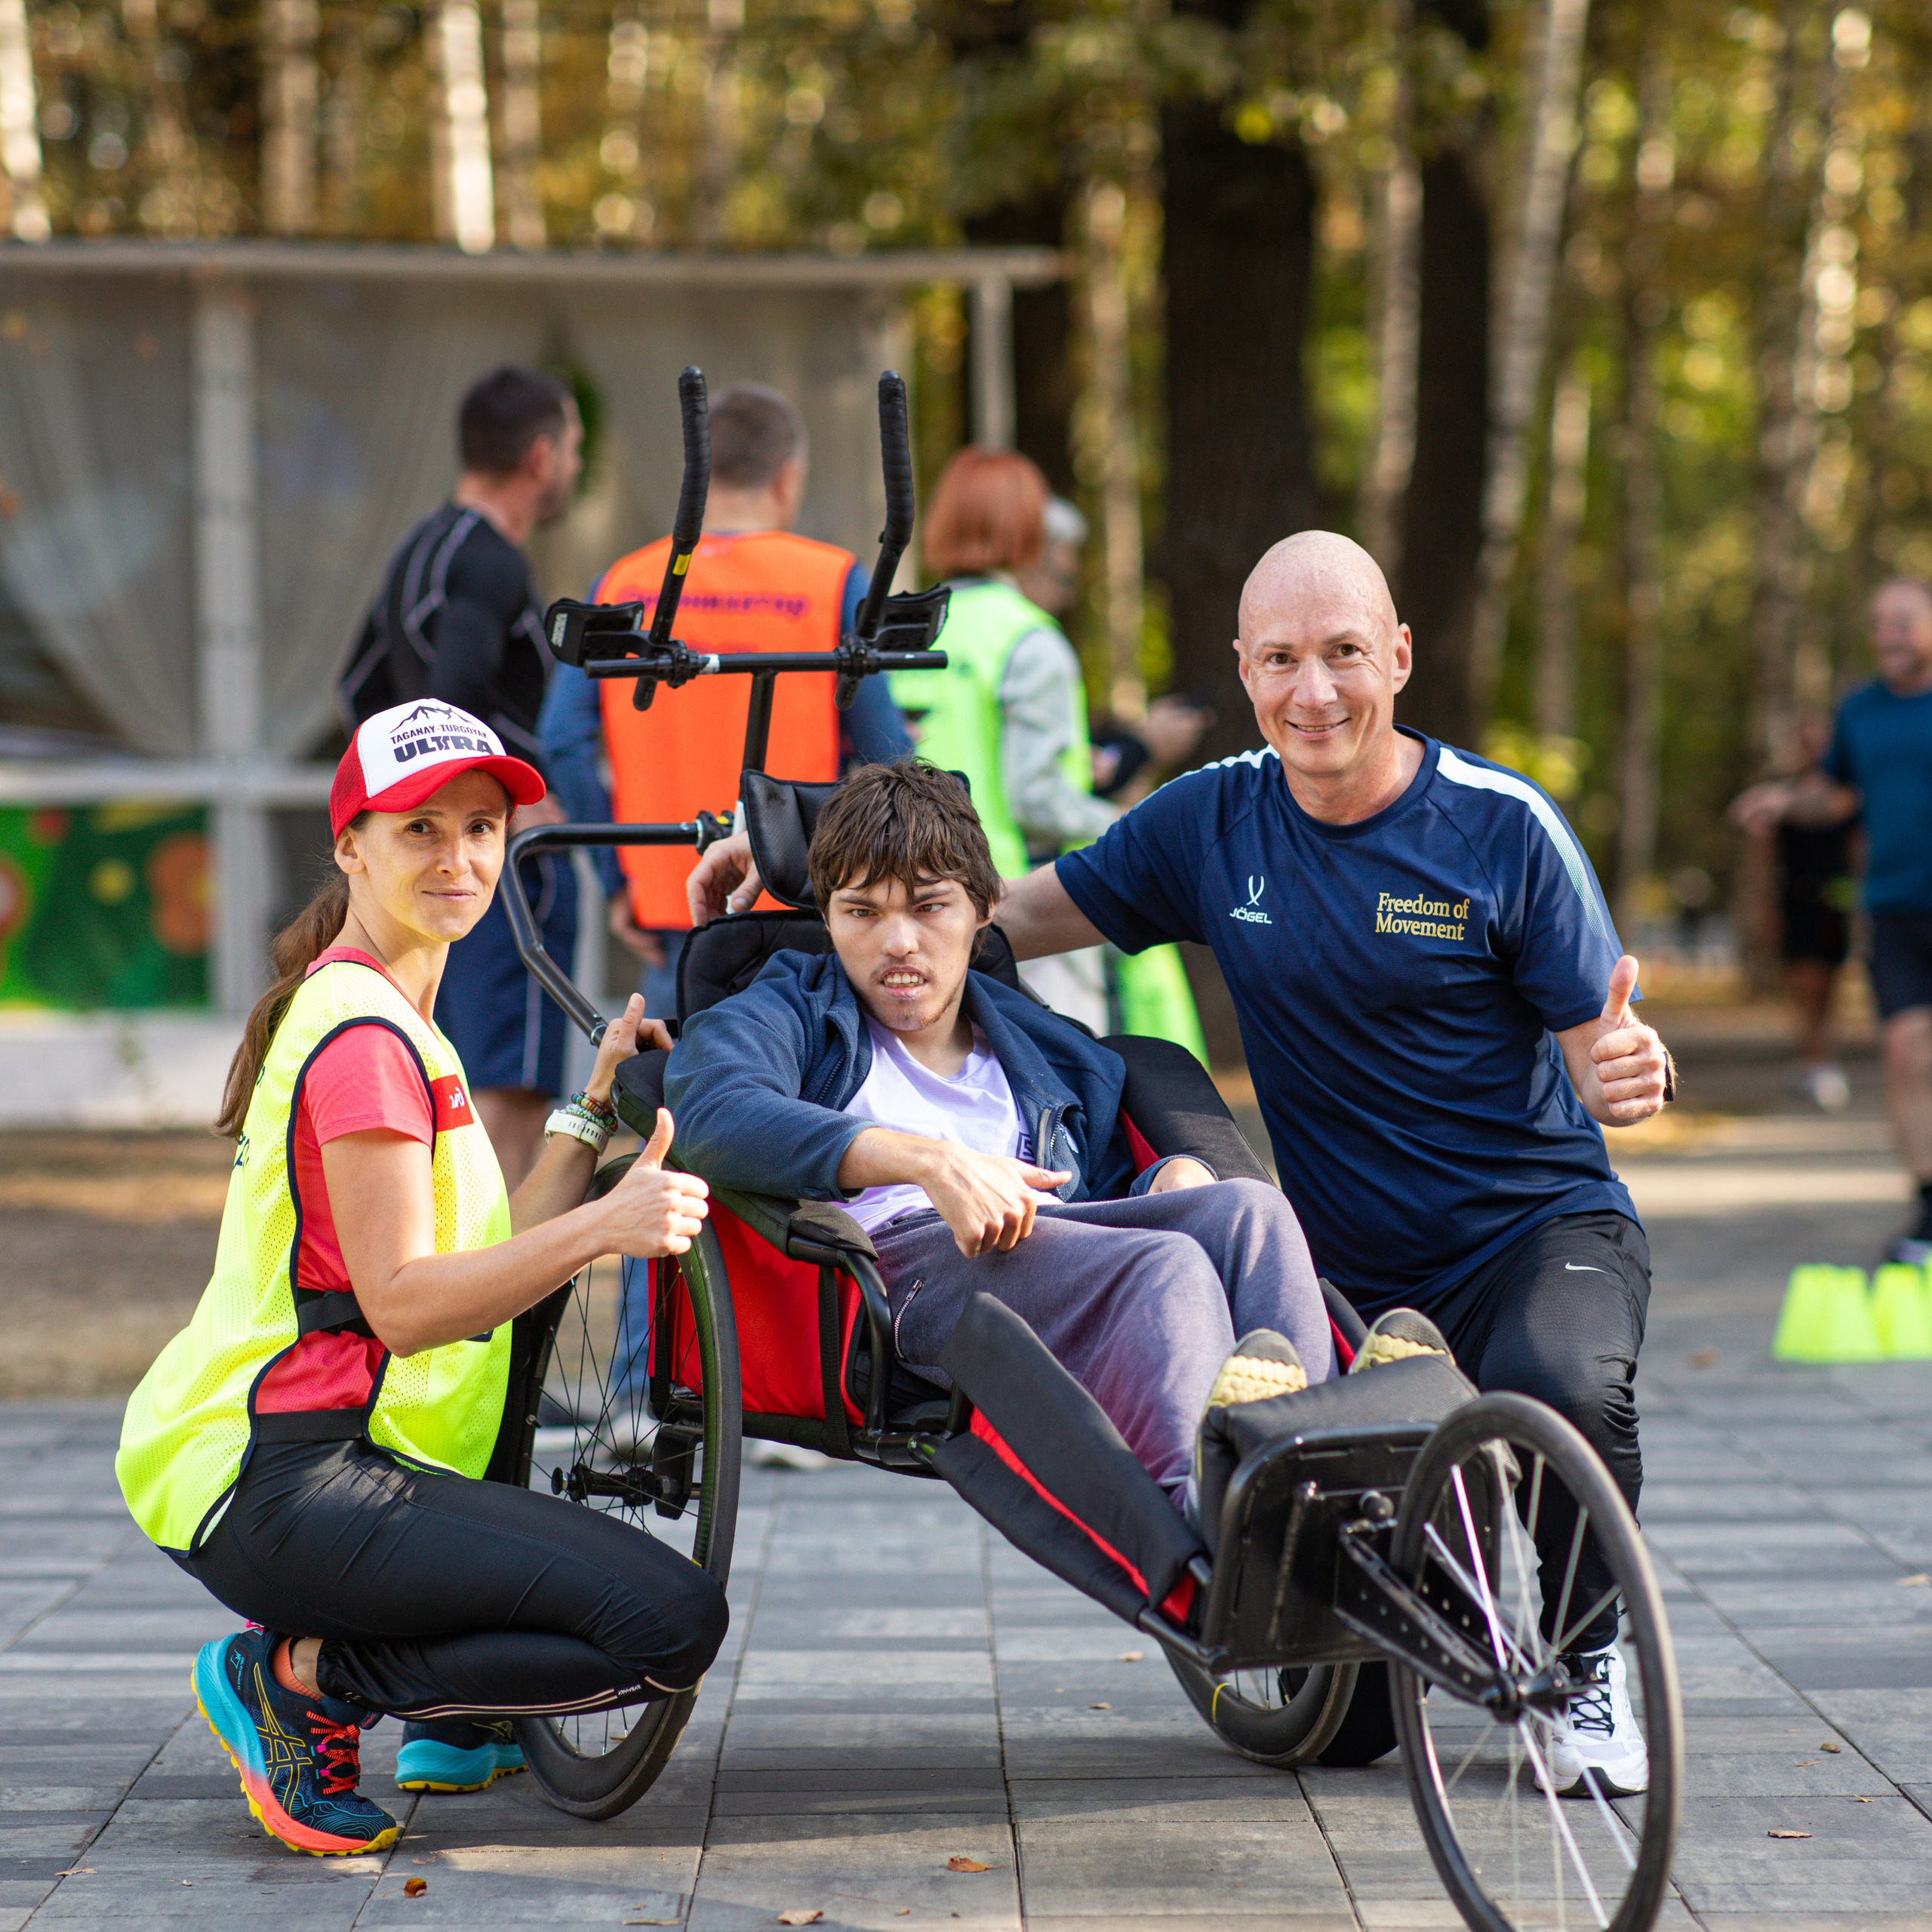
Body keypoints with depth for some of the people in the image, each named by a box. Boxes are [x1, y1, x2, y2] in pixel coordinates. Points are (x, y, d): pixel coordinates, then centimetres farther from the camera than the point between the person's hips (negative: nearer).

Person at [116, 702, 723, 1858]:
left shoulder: (396, 1023, 21)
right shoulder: (364, 1034, -12)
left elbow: (489, 1262, 14)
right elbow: (402, 1302, -21)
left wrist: (597, 1108, 17)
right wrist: (603, 1226, -30)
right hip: (281, 1485, -11)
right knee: (674, 1623, -20)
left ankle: (456, 1723, 21)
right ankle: (303, 1681, -10)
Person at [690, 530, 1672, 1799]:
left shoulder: (1503, 828, -9)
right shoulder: (1217, 819, 0)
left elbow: (1602, 1056, -7)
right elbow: (1019, 917, 10)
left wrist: (1631, 1072, -32)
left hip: (1542, 1226, -2)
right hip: (1346, 1269, 2)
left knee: (1564, 1385, -39)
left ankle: (1592, 1664, -7)